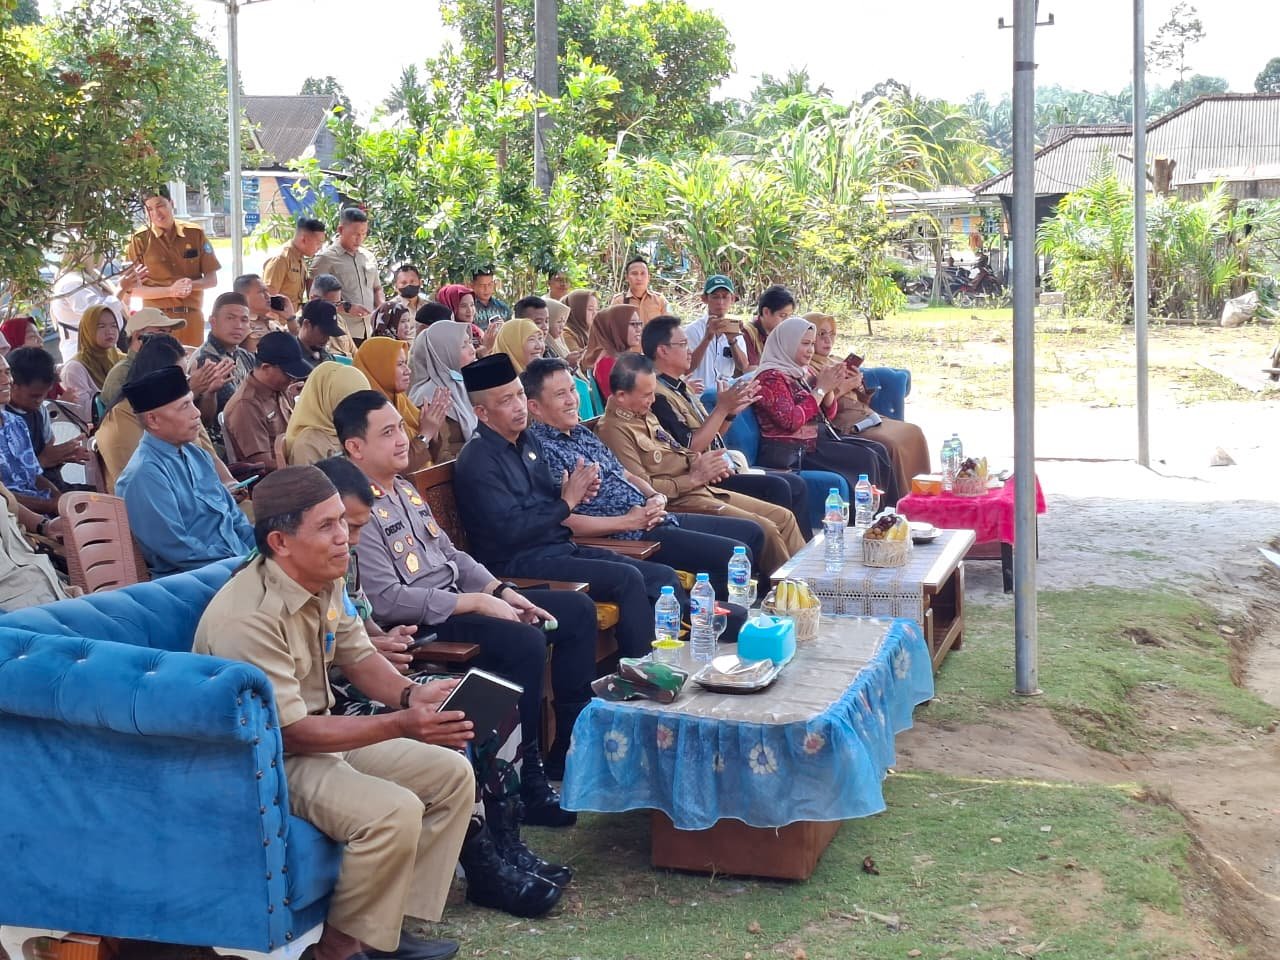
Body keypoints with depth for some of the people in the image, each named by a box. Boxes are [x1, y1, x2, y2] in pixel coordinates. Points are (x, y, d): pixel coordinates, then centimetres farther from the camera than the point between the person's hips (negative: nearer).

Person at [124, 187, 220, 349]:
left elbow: (212, 279, 8)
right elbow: (134, 289, -3)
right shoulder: (140, 240, 0)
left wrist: (192, 284, -12)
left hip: (192, 316, 2)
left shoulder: (195, 234, 6)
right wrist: (171, 290, -14)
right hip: (157, 318, -2)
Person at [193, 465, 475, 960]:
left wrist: (410, 693, -13)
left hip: (318, 732, 9)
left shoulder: (326, 580, -2)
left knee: (452, 775, 2)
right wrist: (402, 725, -30)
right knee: (394, 812, -29)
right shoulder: (248, 618, -29)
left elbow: (358, 657, 9)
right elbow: (290, 732, -27)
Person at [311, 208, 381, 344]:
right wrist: (346, 307, -18)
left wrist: (381, 308, 9)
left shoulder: (368, 257, 18)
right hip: (342, 333, -6)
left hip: (370, 332, 6)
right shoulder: (325, 258, -3)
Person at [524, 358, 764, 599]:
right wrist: (628, 522, -18)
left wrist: (656, 497, 0)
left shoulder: (582, 433, 16)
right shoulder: (540, 448, -14)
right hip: (631, 537, -10)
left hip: (658, 518, 10)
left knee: (751, 533, 13)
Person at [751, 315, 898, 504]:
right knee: (865, 459, -18)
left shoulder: (801, 372, 16)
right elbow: (792, 421, -22)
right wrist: (820, 388, -15)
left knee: (878, 451, -4)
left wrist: (830, 387, -2)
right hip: (792, 451, -9)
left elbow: (827, 413, 19)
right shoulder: (771, 377, -12)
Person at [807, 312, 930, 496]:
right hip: (841, 424, -9)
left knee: (913, 432, -8)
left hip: (865, 416, 9)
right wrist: (841, 388, -14)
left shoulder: (835, 362, 23)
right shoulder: (805, 368, -2)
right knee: (890, 445, -28)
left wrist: (858, 384, 2)